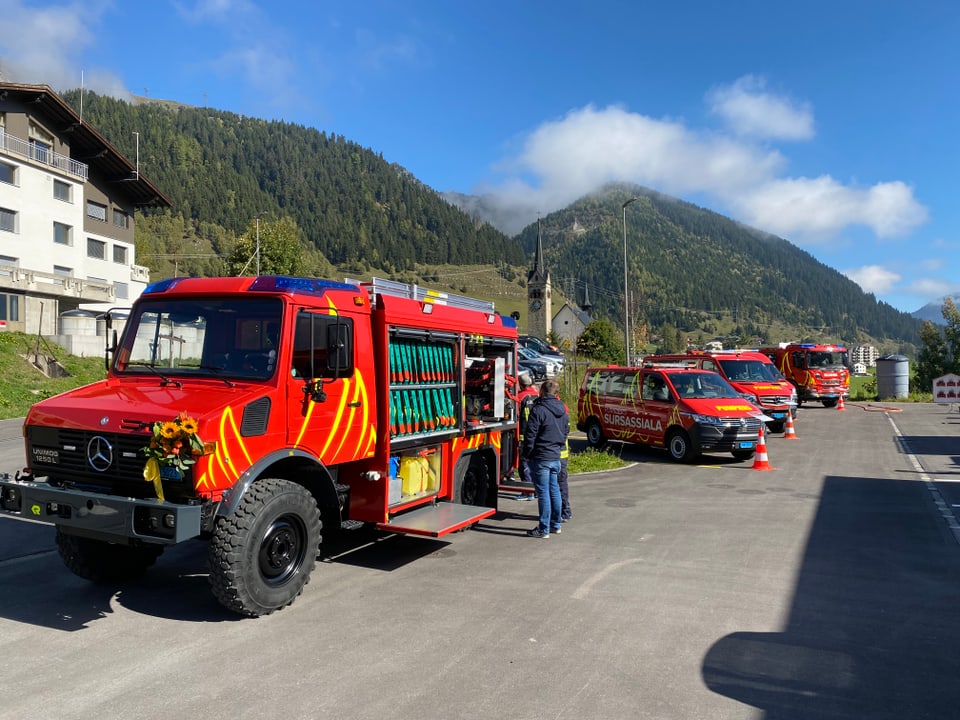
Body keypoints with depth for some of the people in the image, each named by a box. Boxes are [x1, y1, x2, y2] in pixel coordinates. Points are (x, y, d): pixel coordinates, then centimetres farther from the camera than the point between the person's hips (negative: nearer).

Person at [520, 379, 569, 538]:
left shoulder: (538, 409, -16)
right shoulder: (563, 410, 9)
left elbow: (530, 435, -16)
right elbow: (565, 431, 19)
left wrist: (526, 453, -5)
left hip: (541, 457, -7)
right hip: (556, 456, 8)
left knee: (543, 493, -3)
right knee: (554, 490, 16)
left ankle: (544, 529, 3)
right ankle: (556, 524, 25)